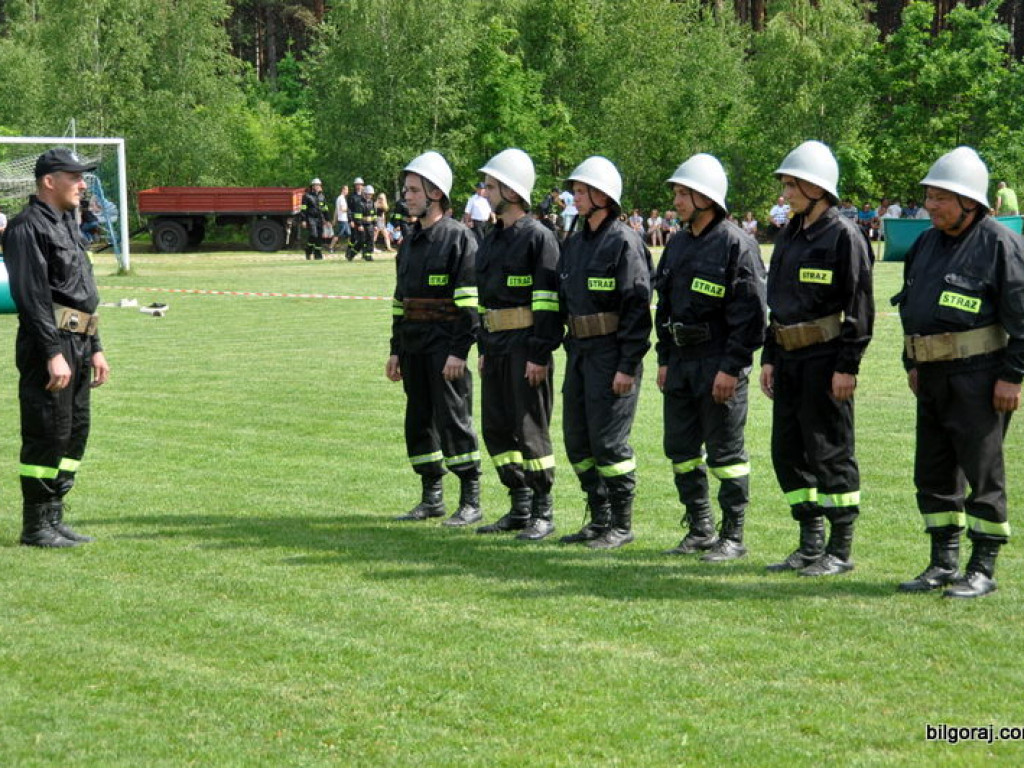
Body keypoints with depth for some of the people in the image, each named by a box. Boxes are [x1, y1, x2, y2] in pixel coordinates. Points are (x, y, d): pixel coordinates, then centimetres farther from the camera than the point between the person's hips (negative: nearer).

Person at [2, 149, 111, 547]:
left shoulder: (68, 226, 19)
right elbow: (33, 296, -18)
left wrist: (95, 349, 21)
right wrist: (53, 353, -22)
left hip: (77, 344, 10)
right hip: (48, 344, -10)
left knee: (74, 433, 12)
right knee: (47, 435, -8)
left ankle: (54, 519, 19)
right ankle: (35, 526, -2)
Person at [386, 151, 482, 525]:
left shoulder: (459, 238, -9)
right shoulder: (410, 241, 16)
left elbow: (469, 301, -14)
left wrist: (459, 351, -20)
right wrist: (396, 350, 18)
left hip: (445, 346, -8)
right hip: (413, 346, 8)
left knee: (454, 419, -7)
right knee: (419, 421, 10)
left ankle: (471, 502, -1)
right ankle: (432, 498, 19)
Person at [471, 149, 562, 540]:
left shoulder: (538, 237, -11)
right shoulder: (492, 240, 15)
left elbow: (548, 301, -15)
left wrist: (539, 354, -19)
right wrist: (484, 348, 18)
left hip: (526, 346, -9)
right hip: (496, 344, 9)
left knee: (530, 429, -5)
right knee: (496, 428, 10)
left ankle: (543, 513, 3)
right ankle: (520, 509, 18)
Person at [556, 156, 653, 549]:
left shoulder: (624, 242, -12)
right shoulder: (573, 244, 13)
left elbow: (638, 307, -15)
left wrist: (628, 366, -19)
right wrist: (570, 352, 14)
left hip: (612, 354, -8)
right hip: (578, 351, 9)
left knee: (608, 441, -6)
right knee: (577, 439, 10)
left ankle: (622, 524, 4)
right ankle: (600, 519, 21)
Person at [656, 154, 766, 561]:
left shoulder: (736, 244, -12)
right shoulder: (678, 245, 13)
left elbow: (749, 313, -15)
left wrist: (731, 368, -18)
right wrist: (664, 359, 14)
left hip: (720, 363, -8)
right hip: (681, 360, 8)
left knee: (726, 452, -2)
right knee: (680, 449, 11)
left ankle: (733, 538, 6)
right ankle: (700, 530, 22)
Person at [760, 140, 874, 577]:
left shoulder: (844, 237, -10)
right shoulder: (790, 237, 14)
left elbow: (859, 307, -13)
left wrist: (847, 366, -17)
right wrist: (769, 358, 16)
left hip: (826, 358, -8)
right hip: (790, 359, 8)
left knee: (829, 451, -4)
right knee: (787, 451, 9)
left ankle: (841, 551, 5)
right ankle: (811, 545, 19)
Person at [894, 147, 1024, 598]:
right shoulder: (926, 244, 14)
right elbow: (912, 308, 24)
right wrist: (912, 364, 21)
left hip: (979, 378, -8)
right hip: (933, 377, 8)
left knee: (983, 475, -2)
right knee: (933, 474, 11)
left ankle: (983, 569, 5)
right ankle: (943, 564, 20)